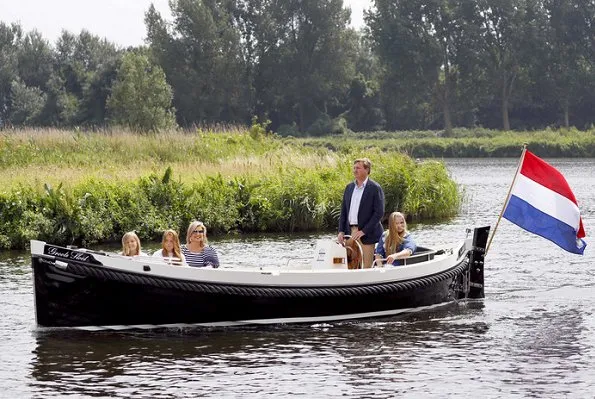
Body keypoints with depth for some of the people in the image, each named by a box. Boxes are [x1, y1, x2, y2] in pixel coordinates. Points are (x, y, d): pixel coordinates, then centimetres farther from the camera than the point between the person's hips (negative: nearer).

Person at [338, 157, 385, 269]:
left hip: (366, 234, -5)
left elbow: (379, 213, -11)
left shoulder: (375, 188, -5)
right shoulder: (349, 187, 13)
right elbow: (343, 211, 16)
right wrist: (341, 231, 4)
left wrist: (363, 231, -15)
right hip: (349, 232, 5)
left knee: (367, 267, -2)